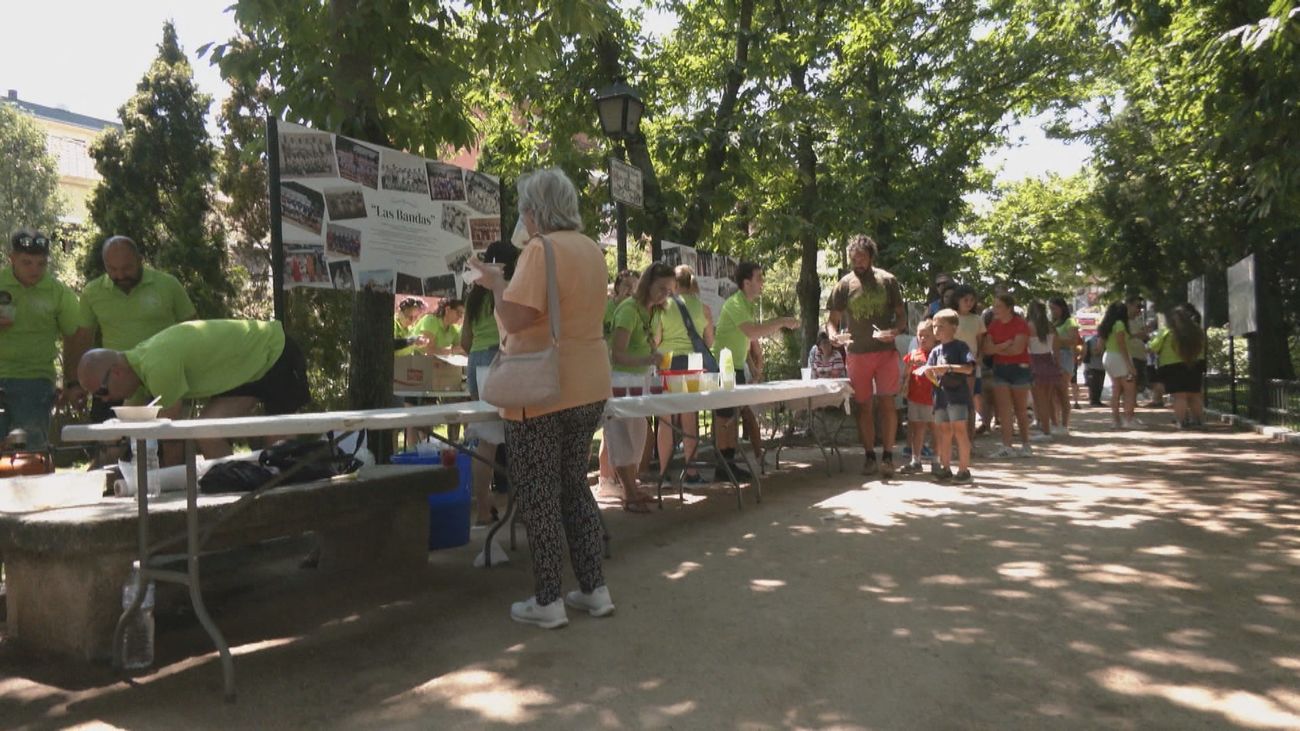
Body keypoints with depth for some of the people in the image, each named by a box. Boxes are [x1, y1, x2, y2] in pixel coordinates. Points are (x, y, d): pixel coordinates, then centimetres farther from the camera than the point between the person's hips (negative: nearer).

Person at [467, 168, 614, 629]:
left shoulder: (541, 250, -16)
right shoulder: (591, 249, 10)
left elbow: (514, 318, -23)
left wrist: (496, 282, -5)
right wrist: (508, 283, 20)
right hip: (589, 388, 8)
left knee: (539, 496, 3)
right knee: (575, 487, 17)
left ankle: (547, 602, 11)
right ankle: (595, 590, 21)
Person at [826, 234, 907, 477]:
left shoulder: (887, 280, 3)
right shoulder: (844, 285, 3)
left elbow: (901, 314, 6)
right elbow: (832, 319, 5)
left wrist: (895, 331, -16)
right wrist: (834, 335, -18)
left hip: (885, 351, -1)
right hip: (857, 353, 1)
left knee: (887, 403, -4)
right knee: (864, 406, 6)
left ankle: (887, 455, 3)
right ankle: (870, 456, 16)